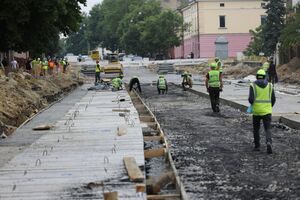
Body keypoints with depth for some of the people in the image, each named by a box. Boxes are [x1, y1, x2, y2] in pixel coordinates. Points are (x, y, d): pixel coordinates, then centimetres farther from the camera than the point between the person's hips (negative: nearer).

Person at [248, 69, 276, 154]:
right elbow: (273, 99, 3)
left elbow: (251, 99, -12)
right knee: (268, 129, 0)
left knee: (256, 128, 18)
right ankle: (269, 142, -26)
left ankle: (257, 146, 22)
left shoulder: (253, 86, -4)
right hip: (267, 111, 1)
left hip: (256, 111, -1)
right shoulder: (270, 86, 4)